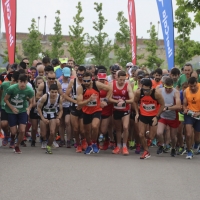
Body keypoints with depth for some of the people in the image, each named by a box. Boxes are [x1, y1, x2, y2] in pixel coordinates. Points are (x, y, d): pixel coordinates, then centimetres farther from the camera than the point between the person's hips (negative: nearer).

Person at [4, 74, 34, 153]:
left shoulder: (29, 91, -16)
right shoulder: (12, 88, -21)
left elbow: (31, 102, -2)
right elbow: (6, 99, -8)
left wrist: (29, 108, -23)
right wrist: (12, 108, -20)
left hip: (23, 111, 1)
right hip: (11, 111, -1)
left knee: (22, 130, -10)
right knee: (13, 132, -2)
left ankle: (17, 146, 16)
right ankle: (12, 139, 37)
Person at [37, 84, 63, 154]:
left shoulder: (59, 98, -19)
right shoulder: (45, 97, -28)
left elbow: (60, 110, -3)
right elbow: (38, 107, -15)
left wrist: (58, 118, -18)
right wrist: (43, 118, -19)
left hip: (53, 116, 1)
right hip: (44, 116, -1)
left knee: (52, 133, -14)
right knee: (43, 134, 2)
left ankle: (49, 147, 9)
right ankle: (44, 140, 39)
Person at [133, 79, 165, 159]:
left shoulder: (156, 94, -27)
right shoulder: (138, 92, -20)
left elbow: (162, 105, -12)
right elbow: (135, 102, 2)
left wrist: (157, 117, -16)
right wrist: (137, 113, -6)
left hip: (154, 116, -2)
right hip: (143, 115, 2)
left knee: (151, 137, -2)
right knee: (141, 135, -3)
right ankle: (146, 152, 14)